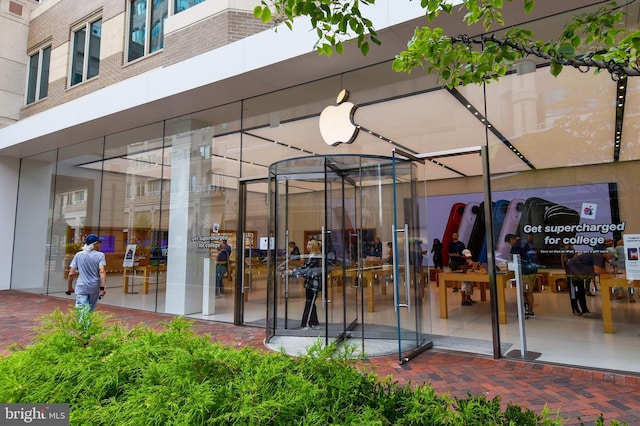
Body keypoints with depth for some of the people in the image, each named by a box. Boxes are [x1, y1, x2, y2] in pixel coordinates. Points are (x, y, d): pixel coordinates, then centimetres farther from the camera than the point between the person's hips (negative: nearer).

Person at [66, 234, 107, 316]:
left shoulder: (78, 255, 3)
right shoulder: (100, 255, -4)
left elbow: (71, 273, 2)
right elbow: (102, 271, -16)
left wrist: (69, 287, 14)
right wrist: (103, 287, -19)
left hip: (81, 287, 0)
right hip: (94, 287, 0)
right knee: (89, 311, 17)